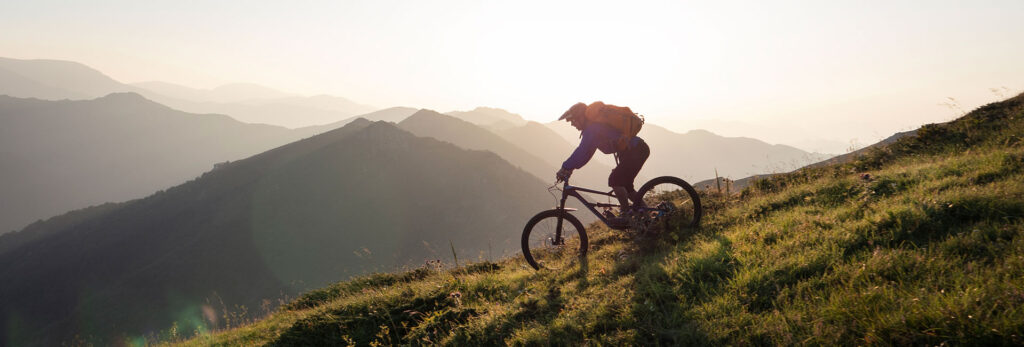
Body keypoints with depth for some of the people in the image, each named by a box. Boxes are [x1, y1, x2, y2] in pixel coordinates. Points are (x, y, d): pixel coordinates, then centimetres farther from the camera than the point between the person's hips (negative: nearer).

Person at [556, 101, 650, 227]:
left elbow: (582, 151, -27)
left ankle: (625, 216, -9)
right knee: (624, 184, 15)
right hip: (635, 150, 11)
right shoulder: (596, 125, 14)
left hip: (636, 151, -11)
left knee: (615, 180, -16)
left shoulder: (594, 127, -18)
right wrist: (569, 168, 10)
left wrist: (565, 168, -25)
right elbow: (584, 152, 17)